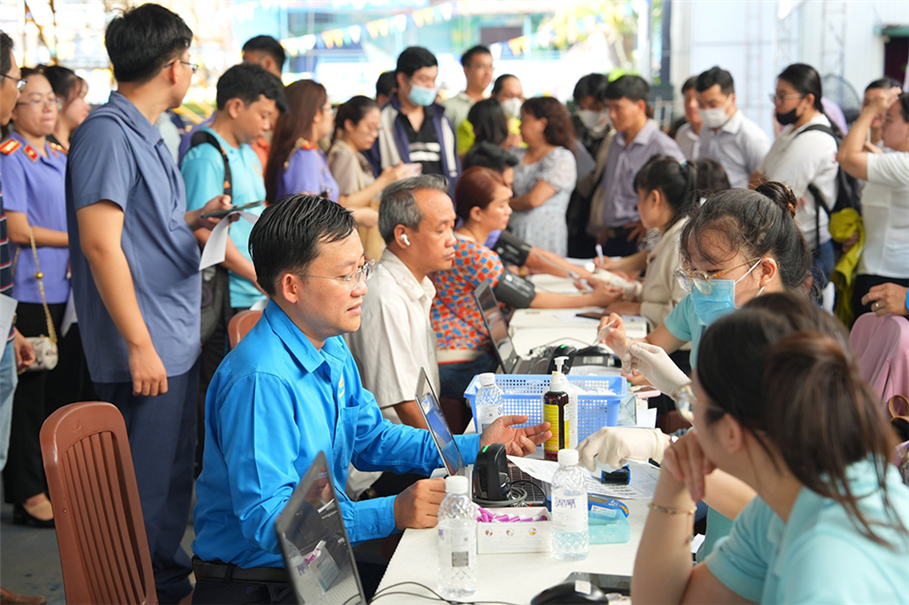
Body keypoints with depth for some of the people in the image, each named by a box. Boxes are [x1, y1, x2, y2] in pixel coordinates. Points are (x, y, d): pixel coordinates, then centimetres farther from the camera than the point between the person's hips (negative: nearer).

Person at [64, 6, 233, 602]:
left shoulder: (147, 136, 15)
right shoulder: (107, 133, -15)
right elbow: (100, 243, -22)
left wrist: (198, 217, 10)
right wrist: (140, 345, -23)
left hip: (179, 344, 10)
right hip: (146, 351, -10)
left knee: (175, 476, 19)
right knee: (145, 488, -2)